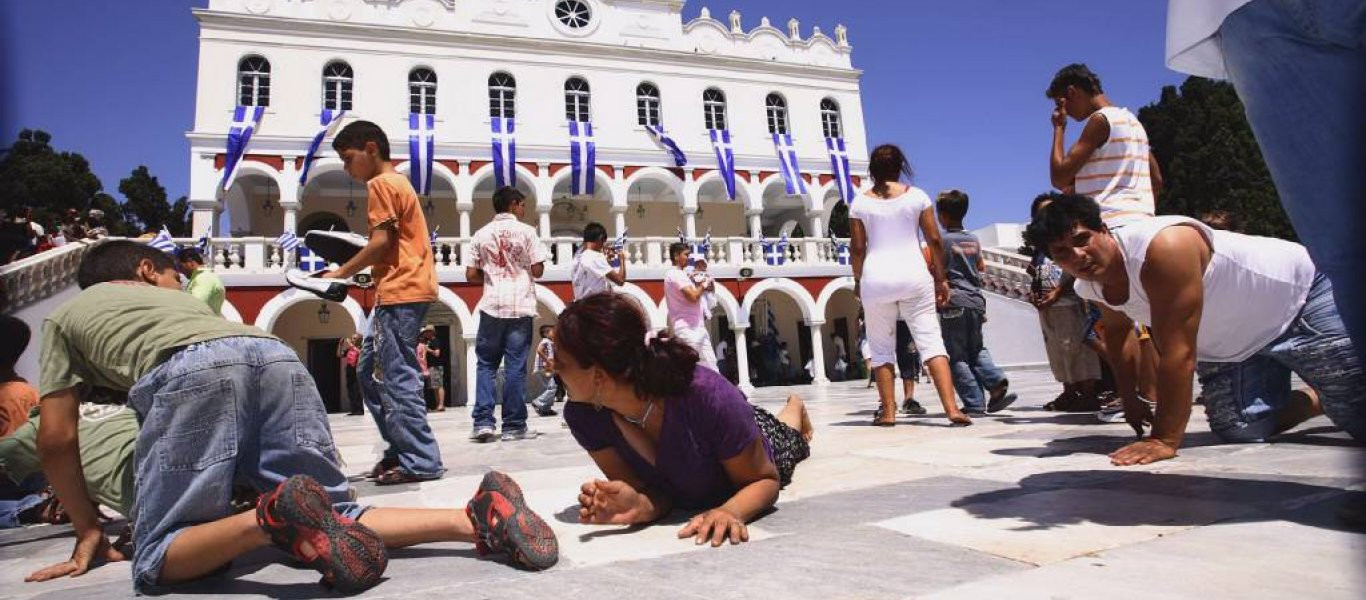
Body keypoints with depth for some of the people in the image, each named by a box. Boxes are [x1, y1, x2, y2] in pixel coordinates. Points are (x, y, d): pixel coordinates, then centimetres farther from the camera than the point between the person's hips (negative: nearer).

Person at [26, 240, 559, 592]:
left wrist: (87, 530, 36)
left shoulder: (66, 314, 35)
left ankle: (273, 517, -30)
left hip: (190, 371, -4)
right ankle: (477, 518, -18)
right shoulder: (179, 298, 45)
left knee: (159, 560, 2)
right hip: (277, 354, 4)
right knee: (334, 517, 6)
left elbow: (56, 441, 28)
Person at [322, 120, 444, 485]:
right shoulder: (398, 182, 24)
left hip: (400, 292, -10)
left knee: (398, 378, -8)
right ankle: (400, 450, 17)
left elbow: (381, 241, -15)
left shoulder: (380, 183, -5)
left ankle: (421, 462, -5)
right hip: (407, 288, 10)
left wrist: (342, 273, -5)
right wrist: (359, 270, 13)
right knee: (371, 371, 14)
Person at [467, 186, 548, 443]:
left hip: (492, 306, 2)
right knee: (515, 366, 2)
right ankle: (513, 425, 5)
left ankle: (483, 422, 3)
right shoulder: (526, 231, -1)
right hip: (520, 306, -2)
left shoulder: (481, 234, 6)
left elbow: (471, 275, 4)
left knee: (486, 364, 11)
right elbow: (537, 270, -4)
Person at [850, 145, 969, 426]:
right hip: (914, 275, 0)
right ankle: (952, 409, -11)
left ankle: (888, 412, 9)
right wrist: (940, 278, 11)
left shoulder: (860, 202, 3)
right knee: (931, 341, -1)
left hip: (875, 278, 0)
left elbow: (857, 247, 3)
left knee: (881, 348, 9)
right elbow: (935, 240, 4)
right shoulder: (917, 196, 4)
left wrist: (857, 281, 14)